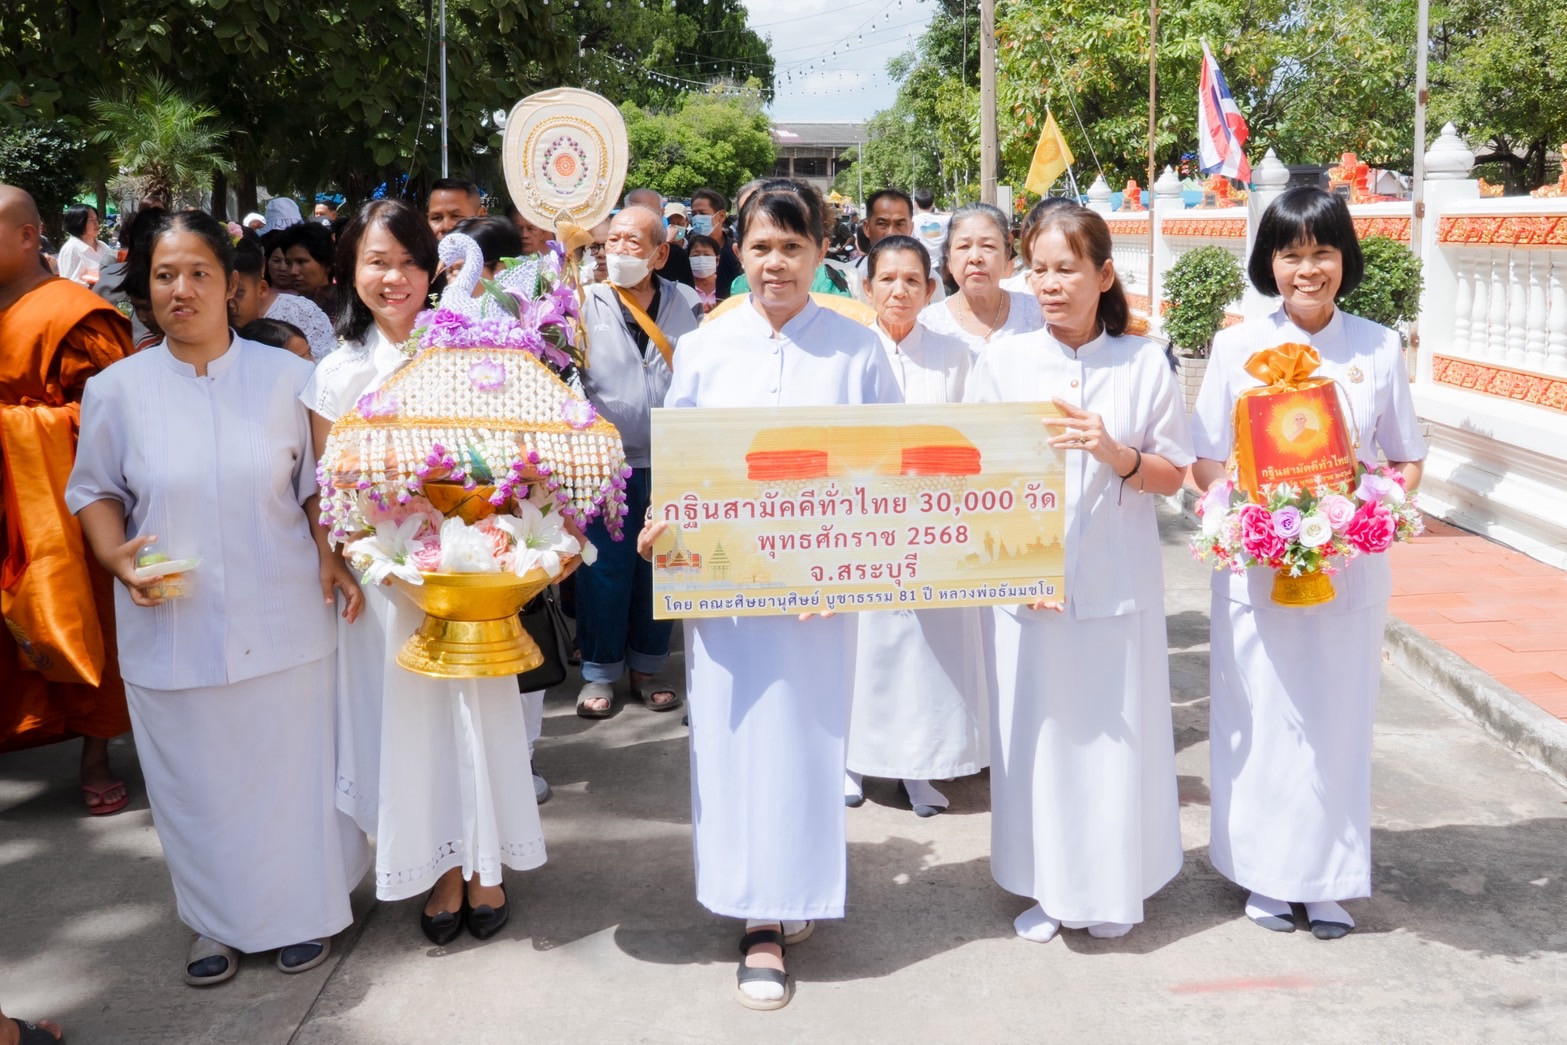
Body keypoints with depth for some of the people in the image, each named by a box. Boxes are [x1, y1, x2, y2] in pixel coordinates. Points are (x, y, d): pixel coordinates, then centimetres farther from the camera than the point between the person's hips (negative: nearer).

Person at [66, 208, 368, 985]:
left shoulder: (285, 376, -1)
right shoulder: (117, 388, 0)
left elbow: (317, 482, 6)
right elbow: (94, 490, 8)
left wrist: (330, 557, -7)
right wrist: (117, 556, -9)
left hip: (281, 621, 0)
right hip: (172, 628, 1)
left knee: (292, 767, 9)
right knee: (198, 781, 10)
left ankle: (304, 910, 29)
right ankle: (219, 920, 30)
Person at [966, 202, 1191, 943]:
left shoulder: (1143, 362, 0)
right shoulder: (1004, 360, 1)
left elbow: (1172, 475, 2)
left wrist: (1114, 452, -17)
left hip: (1118, 584, 0)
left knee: (1115, 730, 7)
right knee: (1037, 730, 6)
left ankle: (1111, 887, 26)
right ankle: (1046, 886, 23)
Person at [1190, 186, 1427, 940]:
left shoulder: (1378, 348, 2)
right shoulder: (1237, 347, 0)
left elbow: (1407, 458, 9)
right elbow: (1204, 460, 2)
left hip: (1350, 564, 1)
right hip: (1256, 563, -1)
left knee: (1338, 717, 7)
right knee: (1261, 716, 5)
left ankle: (1331, 879, 22)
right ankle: (1267, 874, 21)